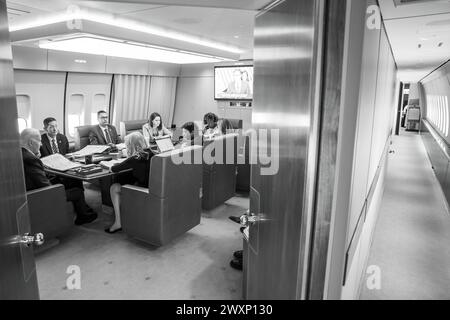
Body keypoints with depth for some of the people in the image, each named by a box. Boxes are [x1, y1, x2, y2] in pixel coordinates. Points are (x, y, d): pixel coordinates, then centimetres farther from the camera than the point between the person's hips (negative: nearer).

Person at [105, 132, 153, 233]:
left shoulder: (134, 159, -20)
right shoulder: (150, 154, 0)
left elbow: (114, 169, -11)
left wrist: (110, 166, 12)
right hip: (150, 187, 8)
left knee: (114, 188, 11)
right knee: (117, 186, 24)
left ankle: (118, 222, 13)